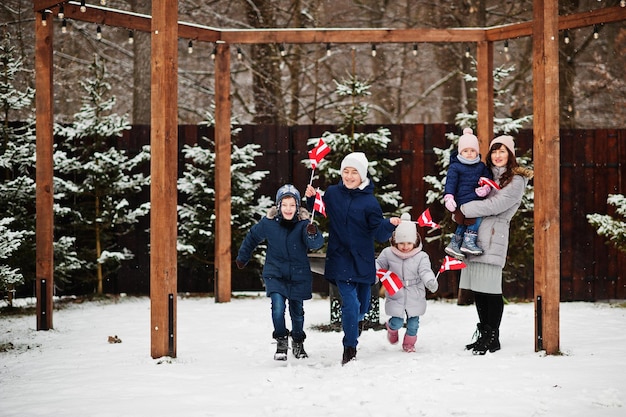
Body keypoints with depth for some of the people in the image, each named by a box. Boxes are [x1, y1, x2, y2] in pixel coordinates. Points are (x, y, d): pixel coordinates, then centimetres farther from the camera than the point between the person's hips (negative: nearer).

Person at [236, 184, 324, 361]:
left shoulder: (303, 223, -13)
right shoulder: (268, 223, -10)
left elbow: (316, 243, -27)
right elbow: (252, 237, 8)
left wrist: (313, 235, -50)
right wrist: (242, 258, 18)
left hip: (299, 275, 0)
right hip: (275, 273, 0)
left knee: (297, 311, 13)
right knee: (278, 306, -19)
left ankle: (298, 342, 36)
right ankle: (281, 342, -2)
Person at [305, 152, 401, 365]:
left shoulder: (369, 201, -6)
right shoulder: (332, 193, -1)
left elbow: (379, 234, -7)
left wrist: (389, 224, -26)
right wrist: (311, 199, -2)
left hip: (363, 260, 1)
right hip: (340, 259, -1)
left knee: (362, 306, 15)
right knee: (350, 303, -15)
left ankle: (357, 319, 53)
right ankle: (350, 348, 0)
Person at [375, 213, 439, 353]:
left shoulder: (421, 256, -9)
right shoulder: (388, 253, -5)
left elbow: (425, 271, -17)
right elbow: (379, 264, 6)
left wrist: (431, 281, -37)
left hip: (415, 297, 1)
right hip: (395, 296, -1)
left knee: (413, 323, 8)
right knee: (397, 322, -2)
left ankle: (409, 343, 32)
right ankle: (391, 328, 35)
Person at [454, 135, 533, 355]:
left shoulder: (516, 181, -1)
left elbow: (495, 205, -11)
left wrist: (464, 210, -9)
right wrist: (458, 214, 2)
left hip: (493, 237, -7)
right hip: (474, 234, 7)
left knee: (490, 289, -8)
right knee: (477, 287, 7)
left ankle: (492, 339, -2)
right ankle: (483, 335, 15)